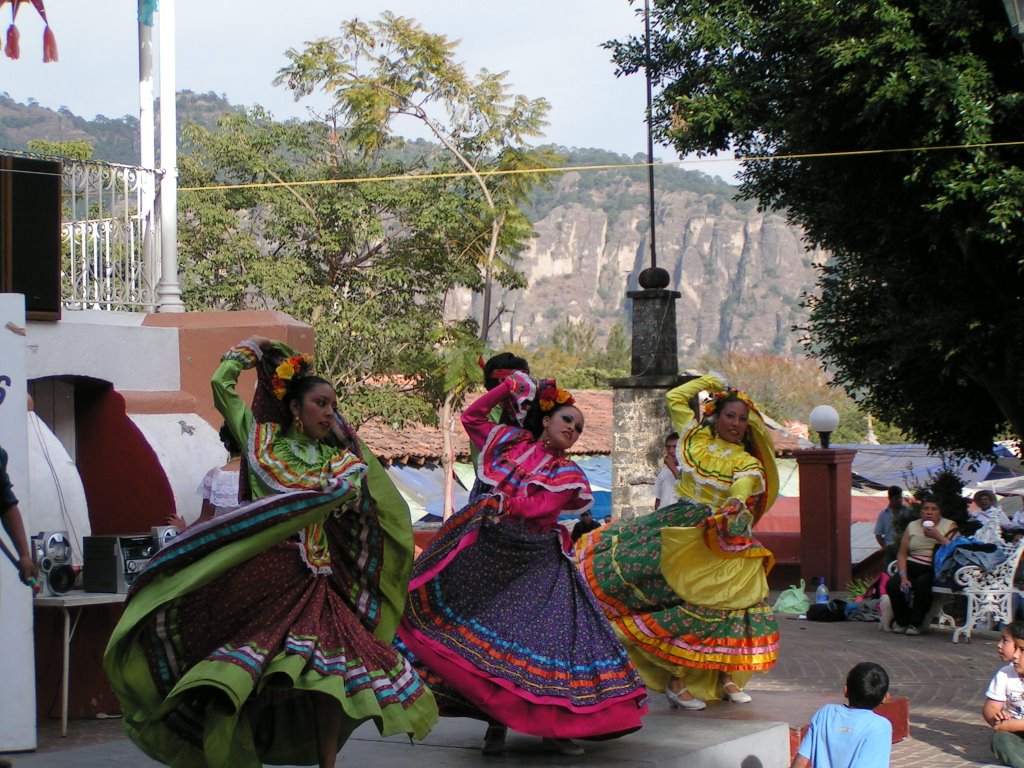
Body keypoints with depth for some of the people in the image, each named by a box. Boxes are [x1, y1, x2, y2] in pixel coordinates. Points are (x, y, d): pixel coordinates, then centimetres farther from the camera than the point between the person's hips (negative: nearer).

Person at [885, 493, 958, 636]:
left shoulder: (949, 526, 7)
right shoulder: (912, 526, 15)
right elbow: (902, 553, 8)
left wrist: (937, 536, -15)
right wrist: (903, 577, -6)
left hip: (934, 571, -3)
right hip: (912, 567, 3)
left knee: (922, 582, -36)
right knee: (892, 585, -25)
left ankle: (916, 623, -16)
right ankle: (902, 621, 2)